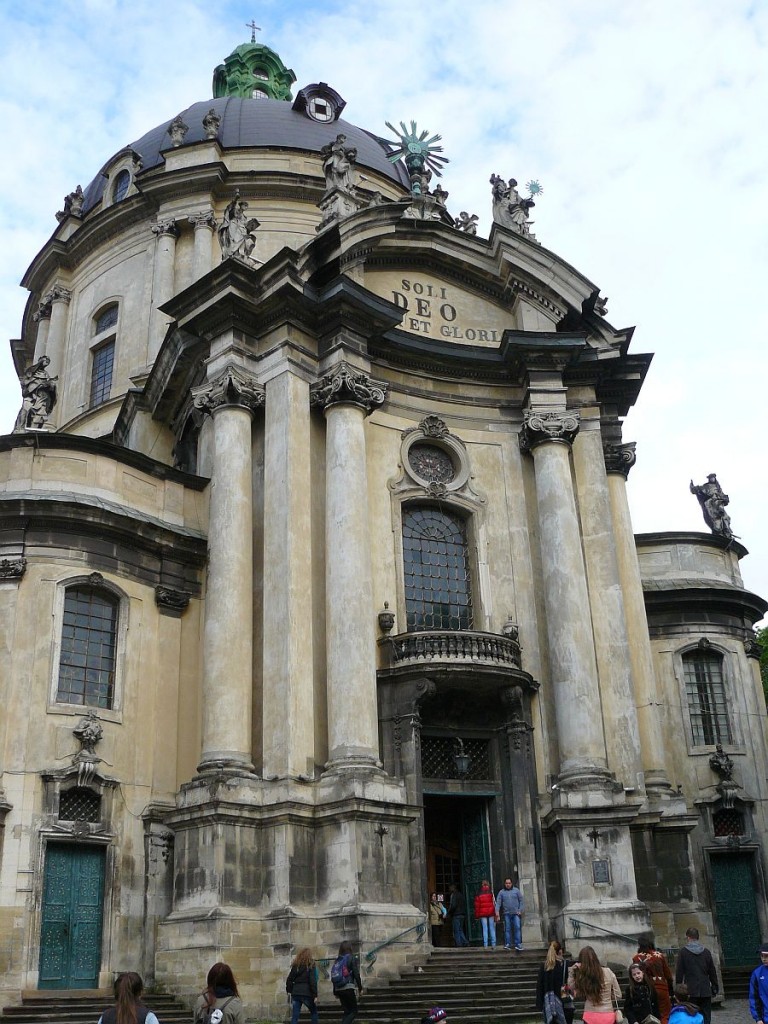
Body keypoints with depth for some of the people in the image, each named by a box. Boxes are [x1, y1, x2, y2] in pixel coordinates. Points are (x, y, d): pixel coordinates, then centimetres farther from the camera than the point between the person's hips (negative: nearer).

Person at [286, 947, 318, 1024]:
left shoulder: (295, 965, 11)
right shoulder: (310, 966, -4)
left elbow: (289, 980, 11)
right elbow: (313, 981, -11)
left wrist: (289, 990, 20)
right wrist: (315, 995, -11)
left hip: (295, 993, 4)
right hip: (306, 993, -4)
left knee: (294, 1016, 4)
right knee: (314, 1012, 16)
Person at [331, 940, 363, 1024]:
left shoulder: (337, 960, 9)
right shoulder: (351, 958, -5)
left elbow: (334, 976, 11)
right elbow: (356, 974, -9)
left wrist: (335, 992, 17)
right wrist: (360, 987, 0)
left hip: (338, 989, 6)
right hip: (348, 988, -5)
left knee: (346, 1011, 15)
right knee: (354, 1011, 3)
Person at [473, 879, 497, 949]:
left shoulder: (478, 896, -2)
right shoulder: (491, 894, -4)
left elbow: (477, 906, 0)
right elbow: (494, 904, -6)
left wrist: (477, 916, 6)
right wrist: (496, 914, -3)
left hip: (483, 914, 0)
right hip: (491, 914, 0)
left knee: (484, 929, 3)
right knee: (492, 928, 6)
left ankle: (485, 945, 0)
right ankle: (493, 944, 3)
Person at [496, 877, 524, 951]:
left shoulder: (516, 890, 7)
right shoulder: (501, 892, 8)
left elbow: (521, 901, 5)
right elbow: (498, 902, 2)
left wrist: (520, 910, -4)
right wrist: (497, 911, -10)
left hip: (516, 913, -1)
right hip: (507, 914, 1)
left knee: (517, 928, -9)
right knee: (507, 929, 2)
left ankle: (518, 944, -8)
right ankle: (508, 944, 7)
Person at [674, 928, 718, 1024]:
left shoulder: (683, 952, -4)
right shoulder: (706, 951, 4)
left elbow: (679, 972, -5)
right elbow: (712, 971, 9)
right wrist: (715, 987, 19)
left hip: (691, 991, -3)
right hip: (706, 991, 3)